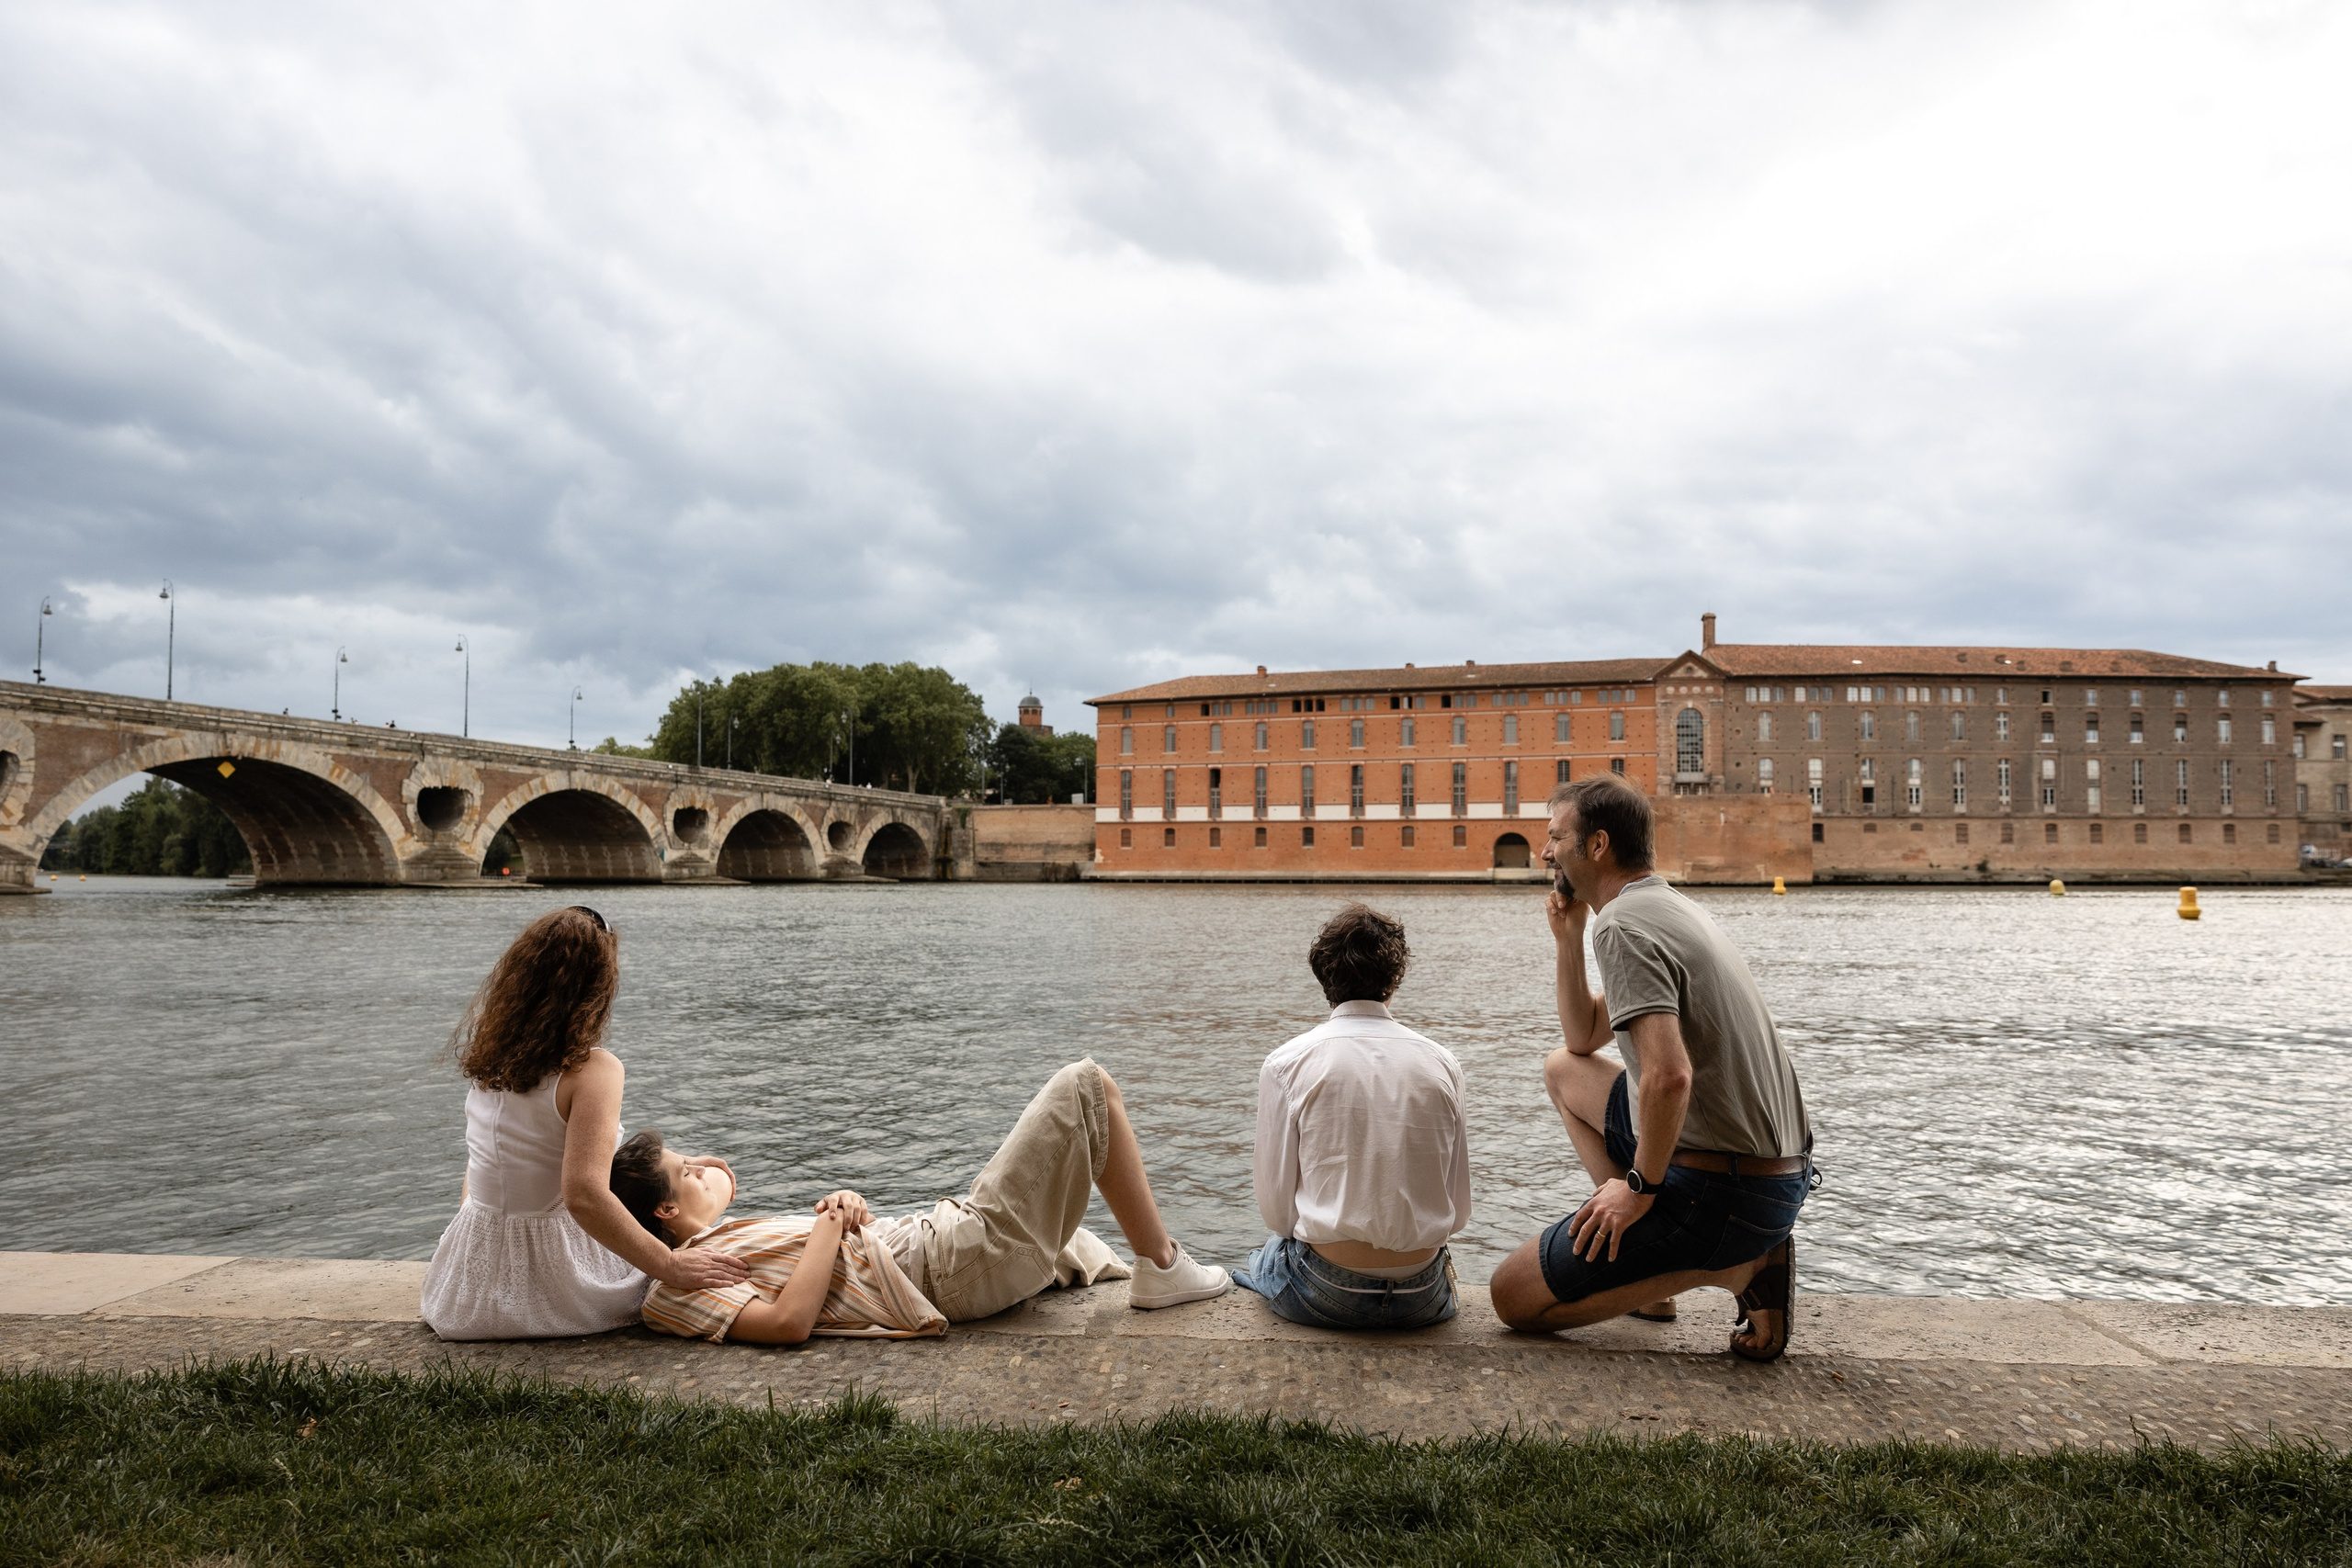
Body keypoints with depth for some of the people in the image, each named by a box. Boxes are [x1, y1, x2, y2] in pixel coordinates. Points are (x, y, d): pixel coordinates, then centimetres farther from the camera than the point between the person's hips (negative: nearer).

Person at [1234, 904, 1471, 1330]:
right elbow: (1459, 1210, 4)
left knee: (1265, 1256, 32)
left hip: (1326, 1295, -1)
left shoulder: (1286, 1064, -8)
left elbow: (1276, 1210, -5)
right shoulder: (1442, 1063, -1)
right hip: (1422, 1299, 2)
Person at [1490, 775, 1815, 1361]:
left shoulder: (1623, 924, -17)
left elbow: (1670, 1075, -31)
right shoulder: (1670, 906, 14)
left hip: (1718, 1191, -10)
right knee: (1564, 1070, 26)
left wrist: (1639, 1185, -17)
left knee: (1513, 1297, -1)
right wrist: (1568, 936, 12)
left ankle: (1734, 1266, -4)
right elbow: (1584, 1039, 23)